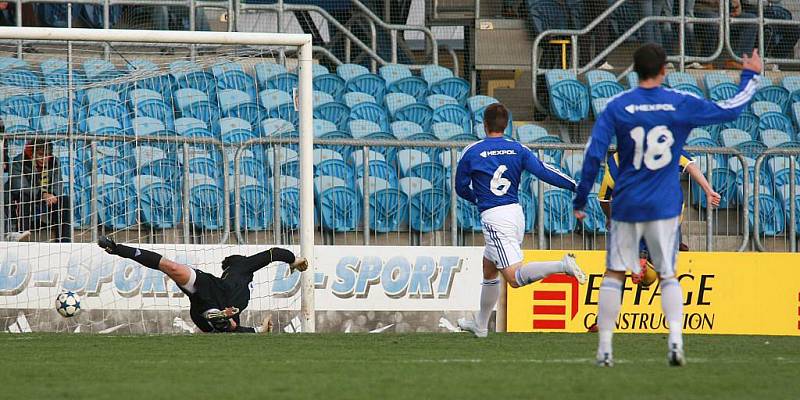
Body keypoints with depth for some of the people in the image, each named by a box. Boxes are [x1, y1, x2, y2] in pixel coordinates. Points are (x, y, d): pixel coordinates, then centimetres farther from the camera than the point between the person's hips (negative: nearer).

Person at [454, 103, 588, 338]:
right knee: (488, 270, 24)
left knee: (514, 277, -16)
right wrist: (577, 187, -5)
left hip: (493, 217, -7)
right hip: (516, 212, 7)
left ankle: (563, 265, -36)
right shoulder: (518, 150, 7)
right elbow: (544, 171, -5)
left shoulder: (472, 153, -1)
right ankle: (480, 325, 32)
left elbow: (461, 188, 9)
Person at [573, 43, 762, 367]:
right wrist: (751, 77, 23)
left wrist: (580, 200, 2)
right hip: (665, 206, 0)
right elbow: (731, 109, 7)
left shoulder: (617, 106, -5)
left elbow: (594, 155, -7)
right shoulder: (681, 104, -4)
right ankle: (675, 339, -11)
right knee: (668, 275, 9)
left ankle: (605, 348, 5)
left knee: (614, 274, 8)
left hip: (626, 206, 0)